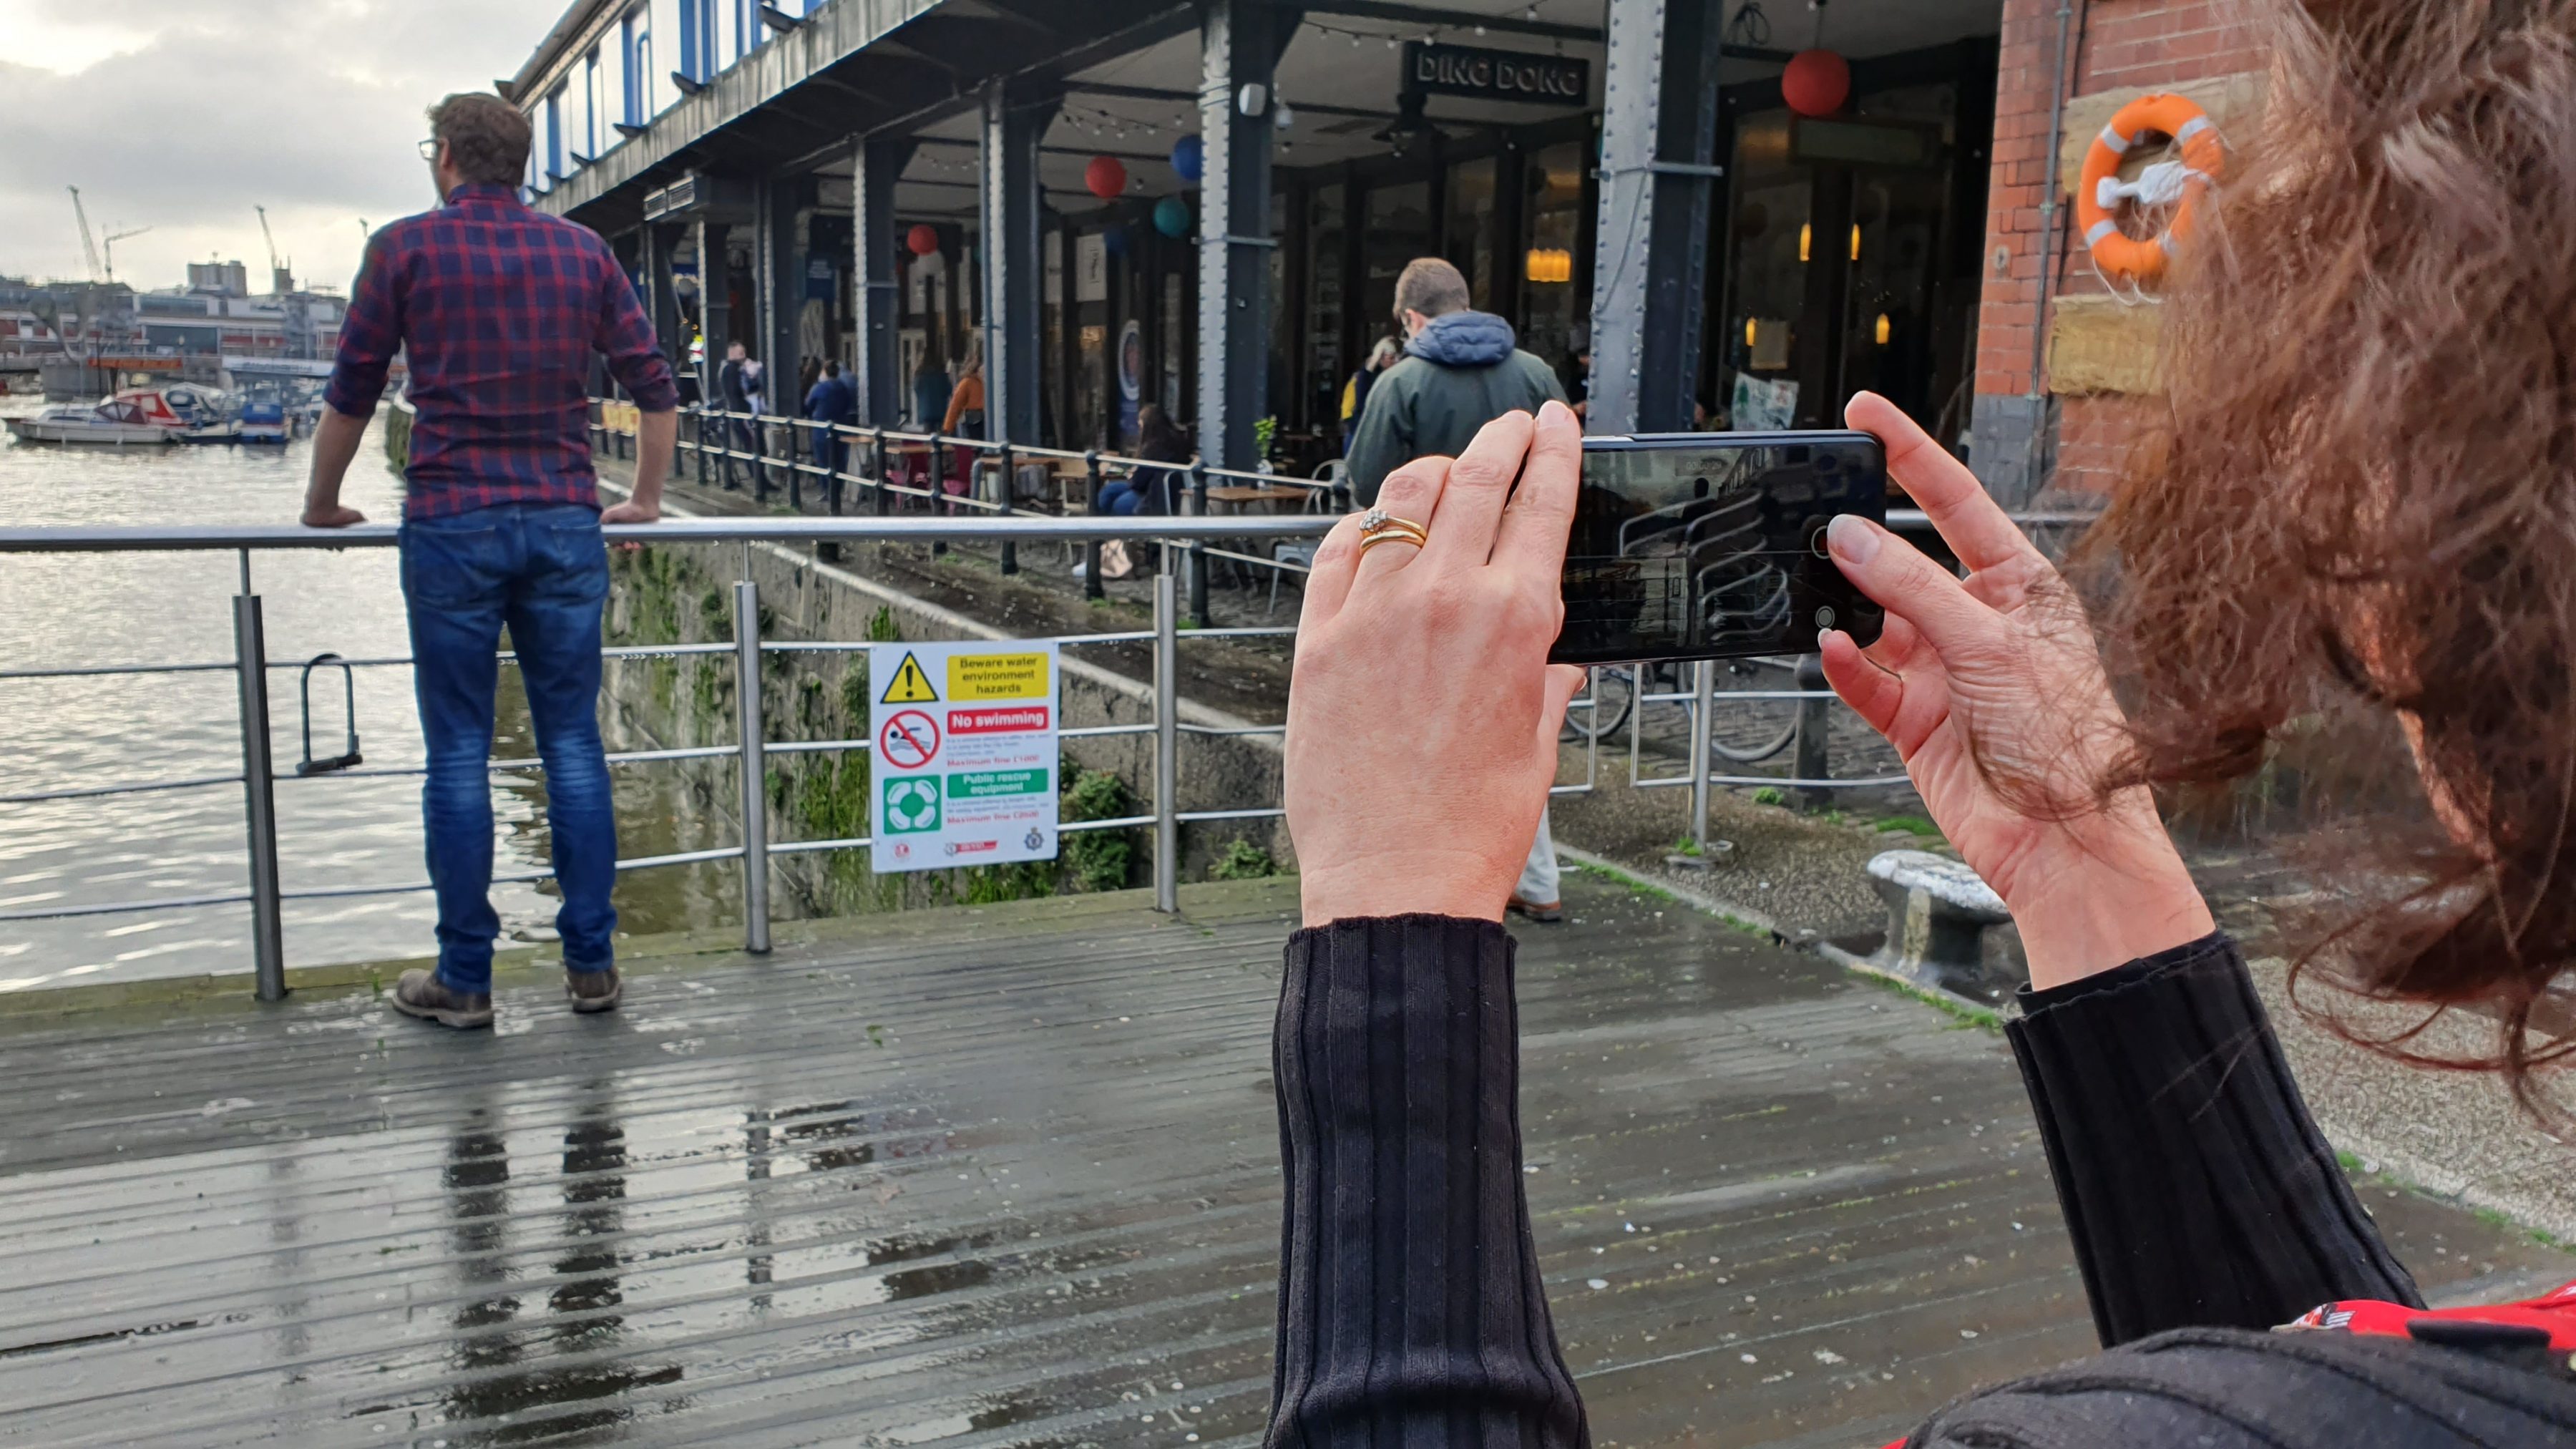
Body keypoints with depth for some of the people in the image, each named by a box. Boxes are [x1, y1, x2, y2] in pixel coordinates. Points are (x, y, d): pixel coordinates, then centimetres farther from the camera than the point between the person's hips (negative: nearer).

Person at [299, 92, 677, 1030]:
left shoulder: (405, 248, 2)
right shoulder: (583, 251, 10)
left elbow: (351, 395, 6)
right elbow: (655, 388, 10)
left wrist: (322, 506, 19)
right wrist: (644, 500, 22)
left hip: (453, 525, -2)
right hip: (565, 523, 3)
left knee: (458, 751, 3)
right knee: (573, 742, 6)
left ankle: (463, 979, 9)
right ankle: (591, 964, 9)